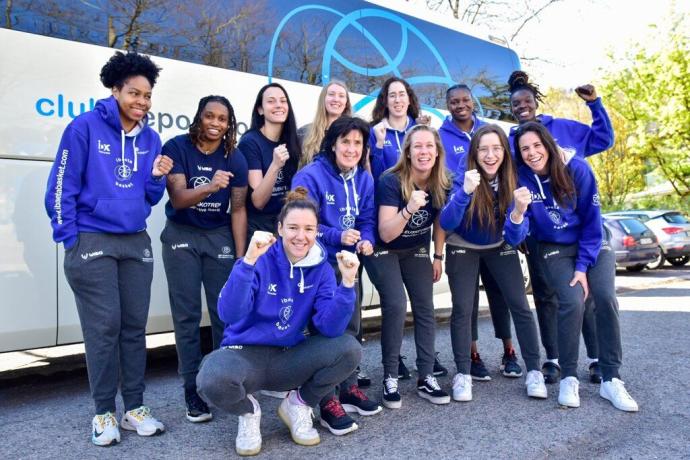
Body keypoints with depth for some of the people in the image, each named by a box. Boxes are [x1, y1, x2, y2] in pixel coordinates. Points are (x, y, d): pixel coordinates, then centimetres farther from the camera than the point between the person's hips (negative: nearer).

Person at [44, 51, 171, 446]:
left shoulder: (151, 139, 9)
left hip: (137, 242, 5)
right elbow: (62, 188, -6)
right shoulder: (85, 127, -5)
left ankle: (135, 408, 19)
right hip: (93, 240, -4)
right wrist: (70, 239, -9)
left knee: (135, 326, 7)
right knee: (104, 327, -2)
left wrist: (158, 177, -7)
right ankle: (104, 413, 14)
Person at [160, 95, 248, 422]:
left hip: (220, 237, 2)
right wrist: (210, 187, -36)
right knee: (187, 315, 1)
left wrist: (241, 257, -5)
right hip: (181, 236, -1)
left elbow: (238, 209, -1)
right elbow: (178, 199, -16)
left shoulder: (235, 158, -2)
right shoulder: (177, 147, -8)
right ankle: (193, 390, 10)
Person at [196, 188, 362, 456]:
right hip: (245, 354, -2)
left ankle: (298, 404, 6)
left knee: (349, 349, -19)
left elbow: (330, 328, -15)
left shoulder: (321, 268, -5)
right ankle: (249, 411, 3)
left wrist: (347, 281, -28)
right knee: (212, 381, -34)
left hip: (288, 358, 3)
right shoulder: (260, 260, -15)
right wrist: (249, 261, -38)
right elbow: (229, 315, -28)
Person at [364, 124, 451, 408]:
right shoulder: (391, 182, -25)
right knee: (396, 305, -20)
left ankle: (426, 379, 8)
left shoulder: (442, 184, -10)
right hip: (384, 251, -5)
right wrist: (409, 209, -44)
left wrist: (438, 257, 9)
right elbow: (386, 234, -30)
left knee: (425, 309, -2)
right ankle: (390, 378, -6)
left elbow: (440, 222, 7)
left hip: (417, 251, 5)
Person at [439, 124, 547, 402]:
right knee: (462, 308, -10)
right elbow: (446, 224, -34)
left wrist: (518, 213, -44)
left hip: (499, 247, 2)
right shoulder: (464, 177, -23)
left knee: (520, 305, -5)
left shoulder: (511, 181, -18)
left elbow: (515, 238, -22)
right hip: (463, 248, -2)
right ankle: (463, 374, 2)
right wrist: (465, 192, -49)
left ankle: (534, 372, 8)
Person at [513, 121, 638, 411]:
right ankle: (568, 379, -5)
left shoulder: (577, 169, -15)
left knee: (605, 298, -21)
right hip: (555, 250, 0)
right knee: (572, 302, -23)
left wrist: (583, 267, -15)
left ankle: (611, 380, -6)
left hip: (593, 246, 1)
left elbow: (592, 220, -11)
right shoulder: (520, 179, -14)